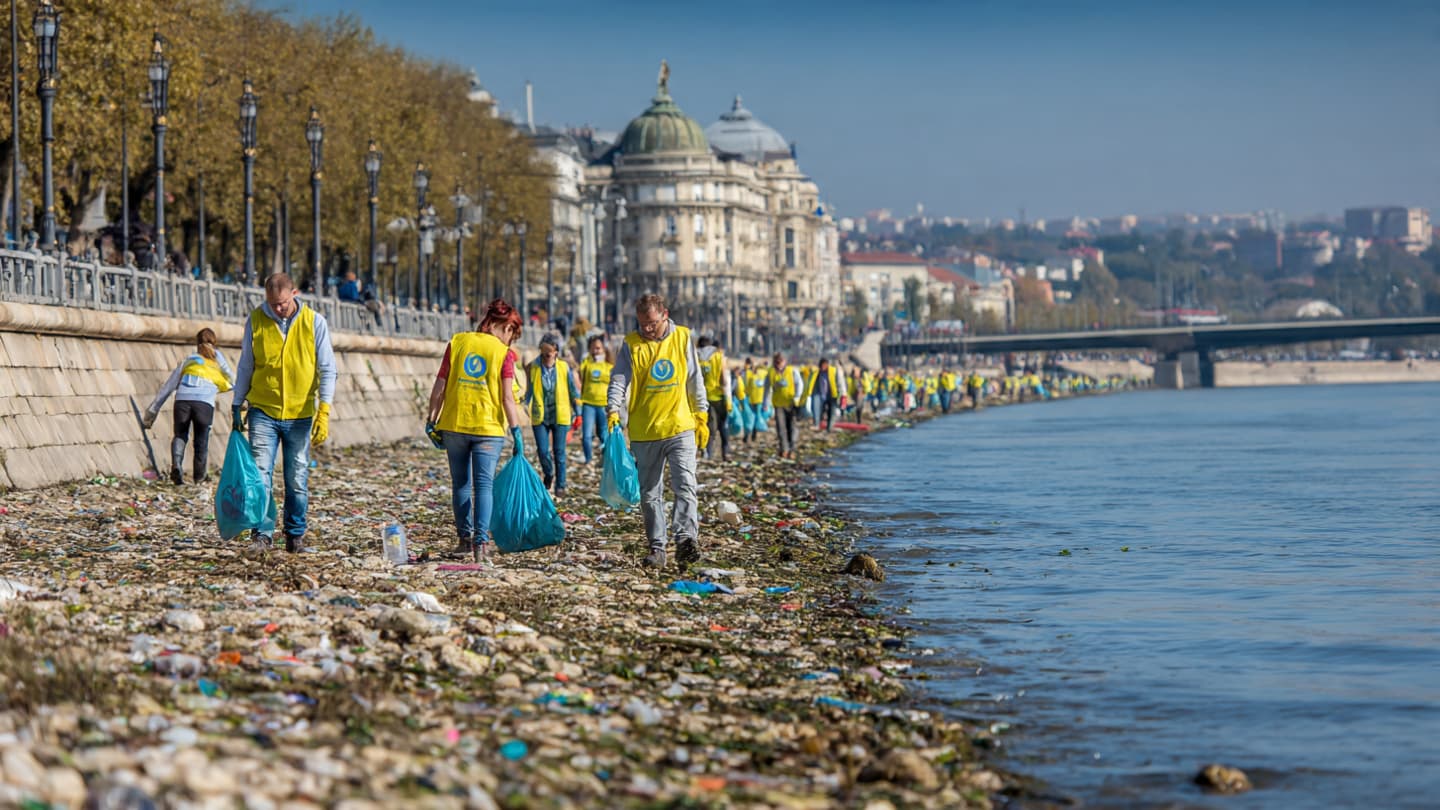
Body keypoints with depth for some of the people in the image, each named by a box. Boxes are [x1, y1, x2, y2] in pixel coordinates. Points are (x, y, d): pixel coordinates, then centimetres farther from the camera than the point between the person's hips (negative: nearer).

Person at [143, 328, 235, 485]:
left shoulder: (188, 360, 26)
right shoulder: (217, 357, 25)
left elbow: (168, 386, 23)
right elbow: (232, 382, 30)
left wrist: (153, 410, 25)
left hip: (182, 400, 1)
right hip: (204, 402, -1)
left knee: (180, 435, 15)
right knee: (201, 438, 16)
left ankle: (176, 464, -9)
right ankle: (200, 475, 22)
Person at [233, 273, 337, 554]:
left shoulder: (315, 322, -2)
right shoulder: (255, 321, 1)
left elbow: (327, 370, -2)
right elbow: (245, 367, 11)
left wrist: (324, 412, -10)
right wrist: (237, 405, 8)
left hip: (300, 415, 0)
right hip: (263, 411, 0)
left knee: (298, 481, 4)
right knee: (260, 475, -9)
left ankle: (295, 536, 16)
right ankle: (261, 535, -6)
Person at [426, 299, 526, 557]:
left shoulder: (457, 342, 4)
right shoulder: (504, 353, -4)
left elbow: (439, 387, 2)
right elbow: (508, 398, -11)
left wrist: (431, 420, 8)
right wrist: (516, 430, -7)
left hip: (454, 425, 2)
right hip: (489, 428, -2)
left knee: (460, 483, 13)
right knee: (484, 484, 0)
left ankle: (464, 539, 15)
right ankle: (481, 541, -11)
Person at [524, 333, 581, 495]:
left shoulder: (564, 367, -3)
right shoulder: (534, 368, -2)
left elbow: (573, 390, 6)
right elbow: (529, 390, 9)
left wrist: (577, 413, 8)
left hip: (560, 415, -1)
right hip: (540, 416, 1)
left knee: (559, 452, 3)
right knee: (542, 451, -3)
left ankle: (560, 484, 15)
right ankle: (548, 475, 27)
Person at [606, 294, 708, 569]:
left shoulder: (682, 338, 4)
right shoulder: (632, 344, 1)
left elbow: (695, 381, 10)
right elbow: (619, 379, -7)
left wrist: (702, 418, 9)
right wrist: (613, 411, -24)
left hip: (680, 427, -1)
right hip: (644, 432, 1)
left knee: (685, 486, -16)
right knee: (650, 494, 7)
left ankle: (686, 539, -23)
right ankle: (657, 548, 14)